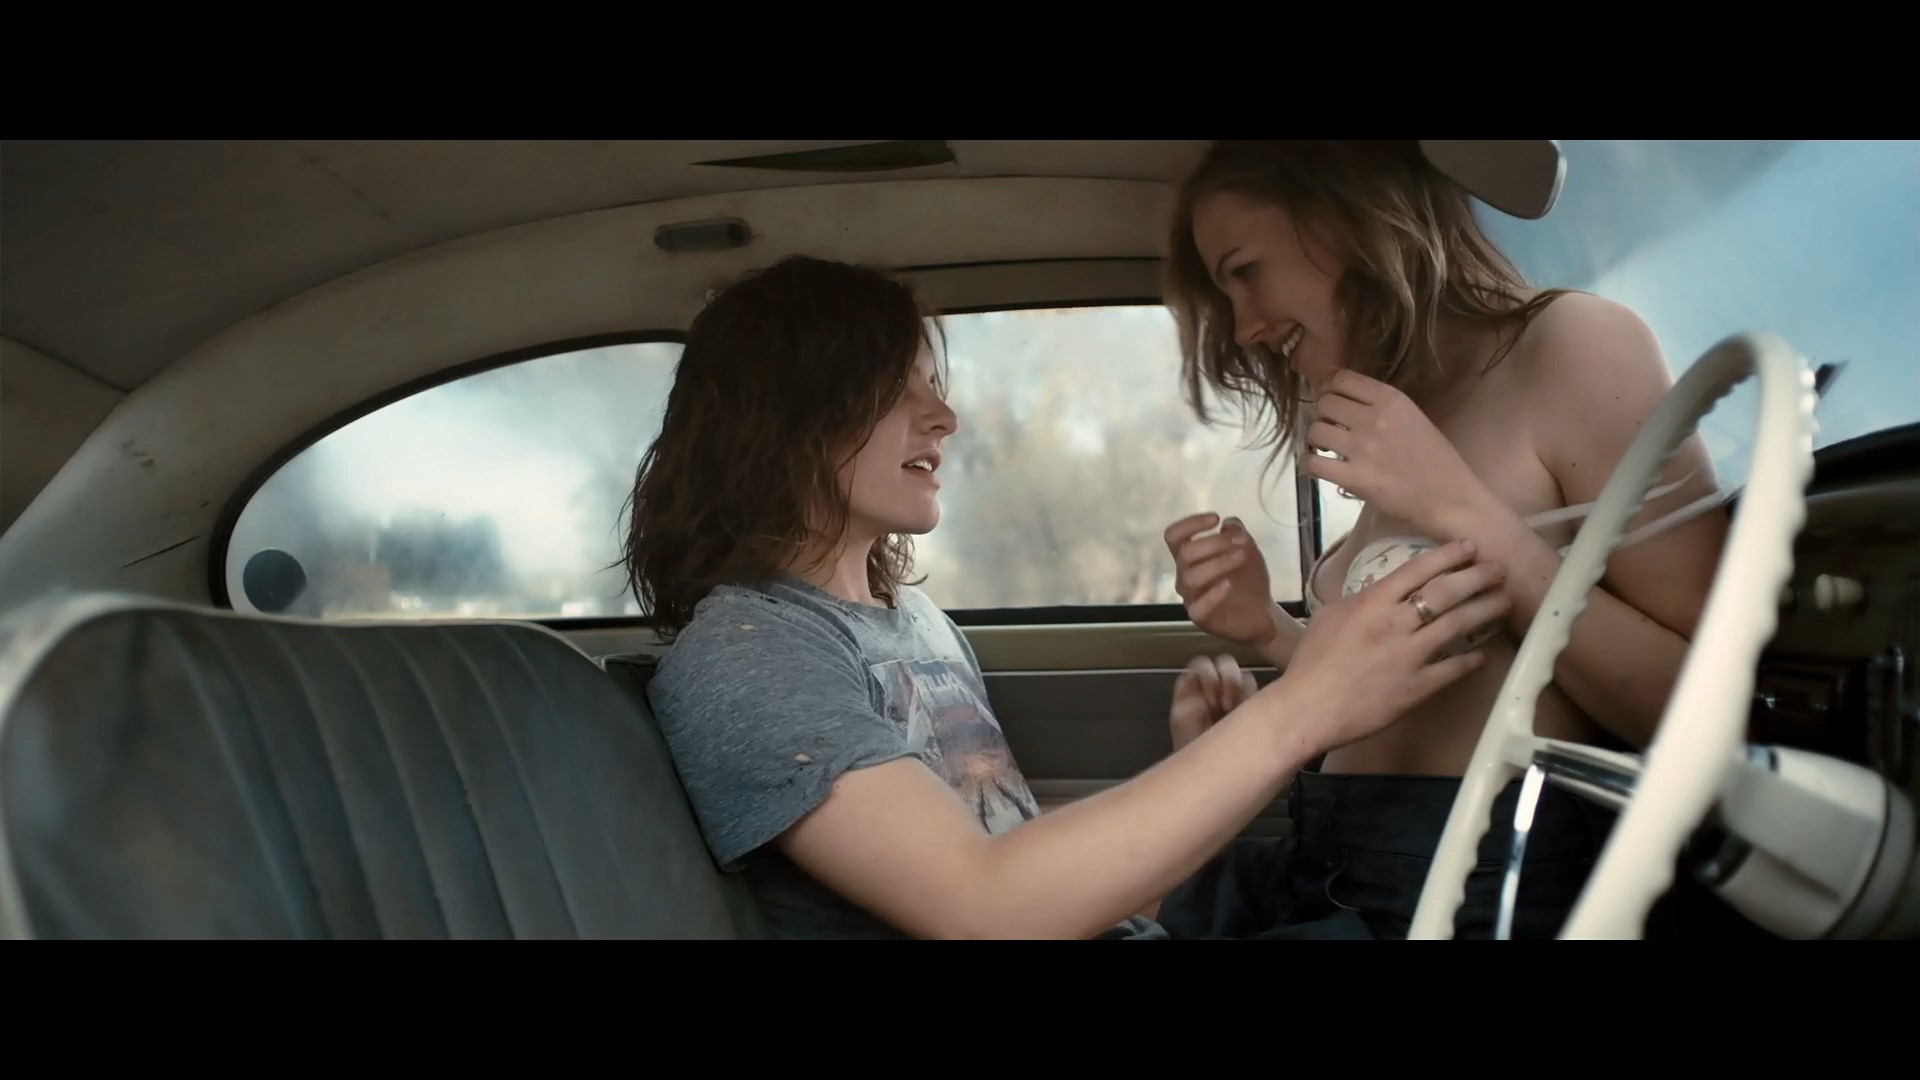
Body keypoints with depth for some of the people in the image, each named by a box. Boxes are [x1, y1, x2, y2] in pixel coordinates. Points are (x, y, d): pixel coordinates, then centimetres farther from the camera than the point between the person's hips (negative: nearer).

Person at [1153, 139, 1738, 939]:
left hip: (1496, 886, -6)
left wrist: (1463, 510, -17)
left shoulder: (1575, 345, -7)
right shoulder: (1408, 423, 13)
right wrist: (1269, 631, 0)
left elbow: (1705, 709, -12)